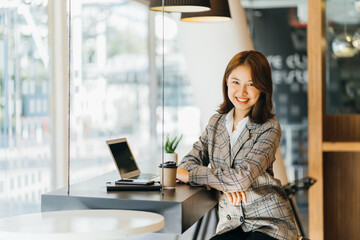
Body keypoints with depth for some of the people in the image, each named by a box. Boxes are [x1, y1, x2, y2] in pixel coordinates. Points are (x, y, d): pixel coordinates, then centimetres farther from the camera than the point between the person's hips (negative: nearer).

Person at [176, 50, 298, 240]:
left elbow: (243, 176, -17)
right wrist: (223, 184, -14)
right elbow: (188, 162, 4)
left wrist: (190, 175, -11)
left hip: (270, 223, -3)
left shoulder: (269, 128, -6)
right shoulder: (216, 122, 9)